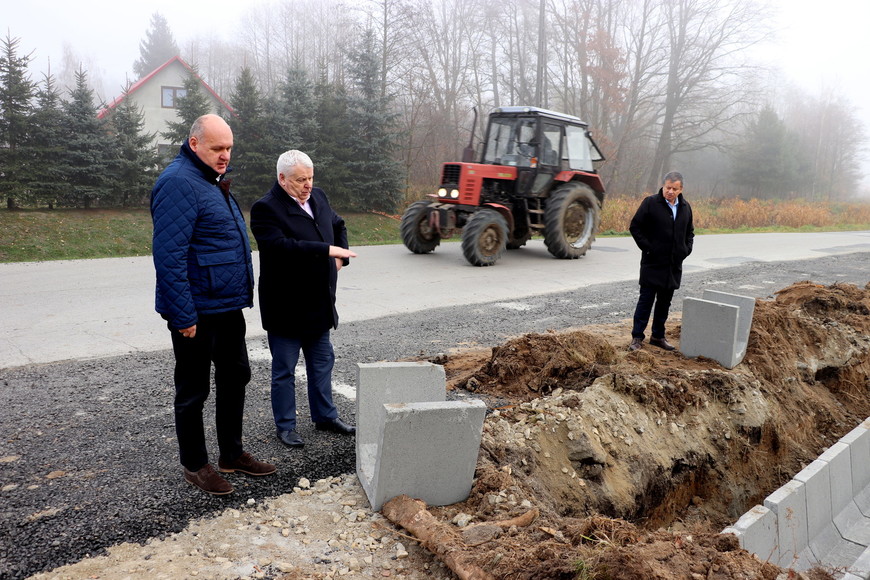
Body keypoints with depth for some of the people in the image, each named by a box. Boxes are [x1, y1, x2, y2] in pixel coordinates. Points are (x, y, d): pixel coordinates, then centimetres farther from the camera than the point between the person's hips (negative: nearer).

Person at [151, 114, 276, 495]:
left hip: (228, 306, 10)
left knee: (235, 378, 17)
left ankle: (232, 453, 32)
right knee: (193, 391, 6)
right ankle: (194, 464, 23)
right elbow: (169, 254, -24)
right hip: (197, 313, -10)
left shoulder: (214, 181, 14)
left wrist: (241, 293, 20)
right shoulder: (179, 183, -18)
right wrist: (183, 315, -24)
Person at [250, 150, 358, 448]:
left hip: (319, 303, 7)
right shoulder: (266, 208, -16)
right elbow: (281, 245, -30)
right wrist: (327, 250, -31)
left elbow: (338, 225, 22)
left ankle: (325, 416, 34)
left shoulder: (318, 197, 6)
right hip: (285, 308, -7)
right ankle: (285, 426, 23)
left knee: (323, 362, 18)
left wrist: (340, 256, 6)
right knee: (284, 370, 8)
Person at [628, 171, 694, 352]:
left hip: (674, 265, 6)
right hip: (653, 263, -5)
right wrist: (647, 247, -11)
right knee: (646, 300, -3)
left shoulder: (685, 207, 10)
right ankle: (637, 337, 4)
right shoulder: (650, 203, -7)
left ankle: (658, 336, 24)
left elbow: (689, 232, 23)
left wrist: (686, 249, 9)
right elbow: (635, 227, -6)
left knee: (665, 301, 12)